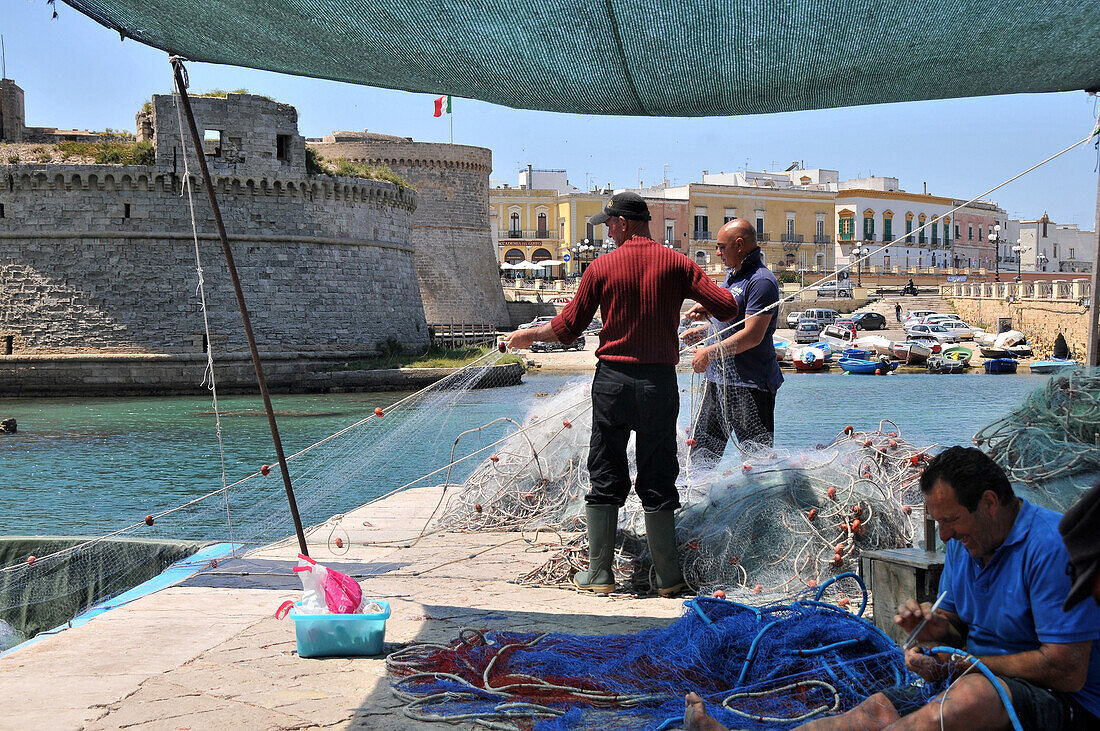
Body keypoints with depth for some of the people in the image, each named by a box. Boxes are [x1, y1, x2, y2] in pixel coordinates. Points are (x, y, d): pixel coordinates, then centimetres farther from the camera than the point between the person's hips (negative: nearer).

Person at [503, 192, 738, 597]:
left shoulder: (601, 268, -1)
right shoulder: (675, 263, -1)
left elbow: (567, 328, 5)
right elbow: (727, 308, -6)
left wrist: (527, 335, 23)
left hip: (612, 379, 0)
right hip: (659, 381, 0)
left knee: (605, 479, 9)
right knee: (657, 483, 6)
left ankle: (599, 573, 11)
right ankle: (667, 578, 8)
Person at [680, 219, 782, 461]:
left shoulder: (761, 281, -16)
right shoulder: (733, 276, 15)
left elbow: (752, 336, -23)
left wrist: (710, 352, -19)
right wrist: (702, 331, 13)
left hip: (748, 384, -10)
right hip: (717, 378, 10)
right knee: (703, 448, 16)